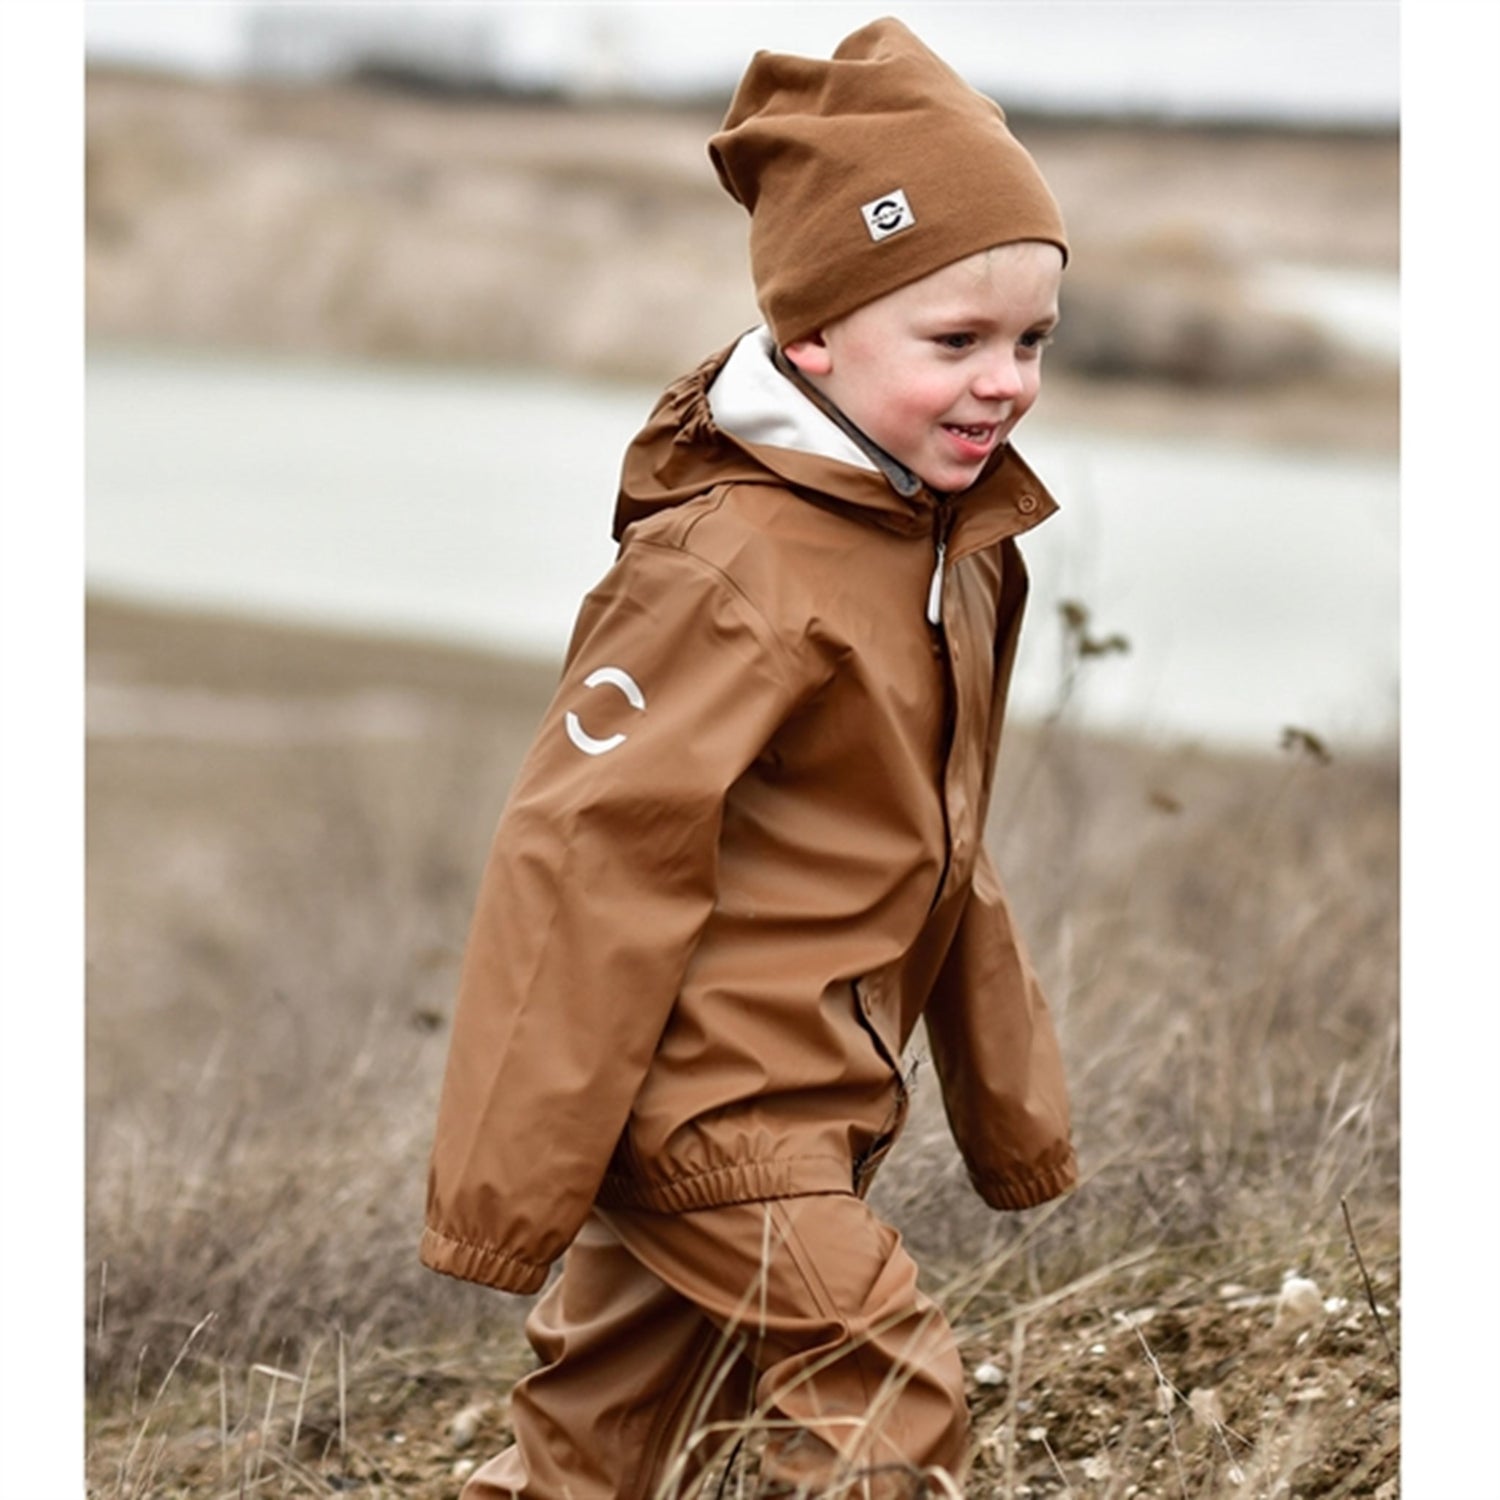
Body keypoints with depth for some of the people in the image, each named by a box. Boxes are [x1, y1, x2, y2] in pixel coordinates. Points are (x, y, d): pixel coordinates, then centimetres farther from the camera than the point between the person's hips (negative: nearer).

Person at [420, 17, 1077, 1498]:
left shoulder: (960, 537, 7)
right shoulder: (734, 568, -22)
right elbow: (587, 859, -21)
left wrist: (1008, 1100, 24)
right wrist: (512, 1180, -19)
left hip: (809, 1099, 9)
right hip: (709, 1089, -9)